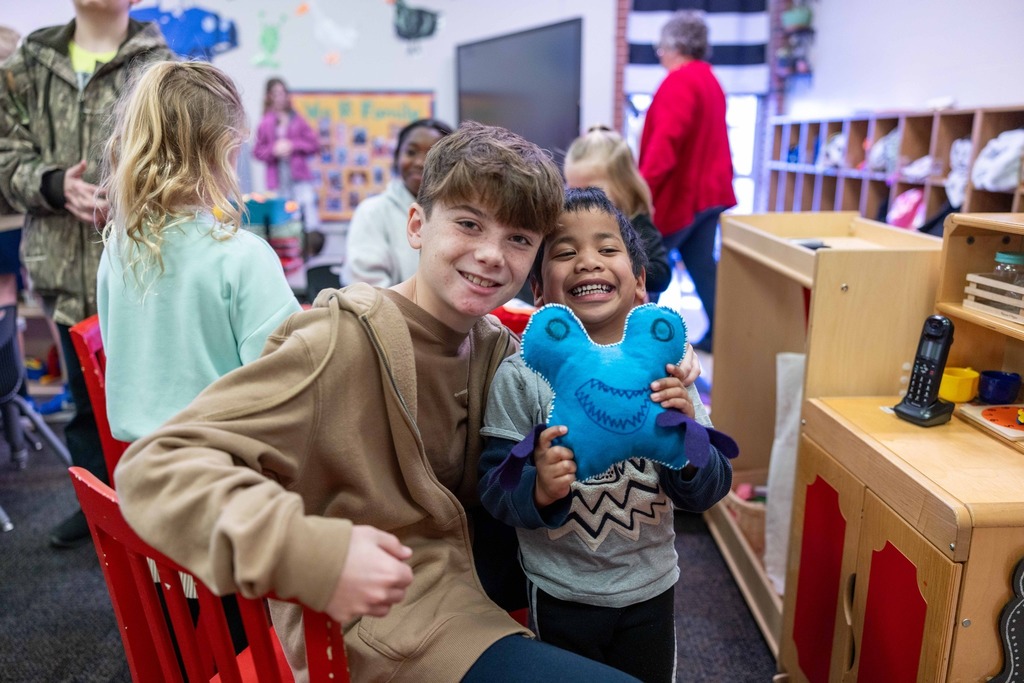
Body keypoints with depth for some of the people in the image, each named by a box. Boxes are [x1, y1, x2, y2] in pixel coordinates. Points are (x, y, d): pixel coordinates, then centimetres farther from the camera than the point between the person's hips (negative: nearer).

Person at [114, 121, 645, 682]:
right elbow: (156, 466, -24)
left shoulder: (497, 346, 1)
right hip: (381, 624, -7)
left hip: (469, 585, 8)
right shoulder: (339, 346, -21)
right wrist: (304, 552, -40)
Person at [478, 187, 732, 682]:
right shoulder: (521, 376, -15)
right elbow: (493, 489, -15)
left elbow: (706, 493, -7)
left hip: (651, 587, 2)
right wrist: (539, 490, -35)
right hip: (561, 595, -2)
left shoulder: (663, 367, -9)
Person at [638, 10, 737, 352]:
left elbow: (665, 141, -25)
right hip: (708, 190, 9)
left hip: (679, 192, -9)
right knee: (703, 265, 11)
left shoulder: (679, 81, -14)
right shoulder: (710, 81, 16)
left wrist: (643, 187, -28)